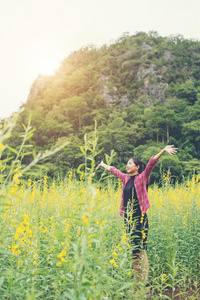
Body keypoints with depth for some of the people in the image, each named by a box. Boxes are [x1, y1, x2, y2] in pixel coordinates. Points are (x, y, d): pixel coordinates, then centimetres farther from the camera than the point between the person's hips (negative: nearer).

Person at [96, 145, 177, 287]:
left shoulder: (142, 177, -3)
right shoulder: (126, 178, 14)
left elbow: (152, 163, -18)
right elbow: (114, 171, 31)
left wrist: (164, 150, -29)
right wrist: (103, 165, 46)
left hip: (139, 218, -7)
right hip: (128, 218, 7)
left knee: (141, 251, -8)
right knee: (133, 251, 10)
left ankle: (145, 284, -3)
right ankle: (137, 282, 18)